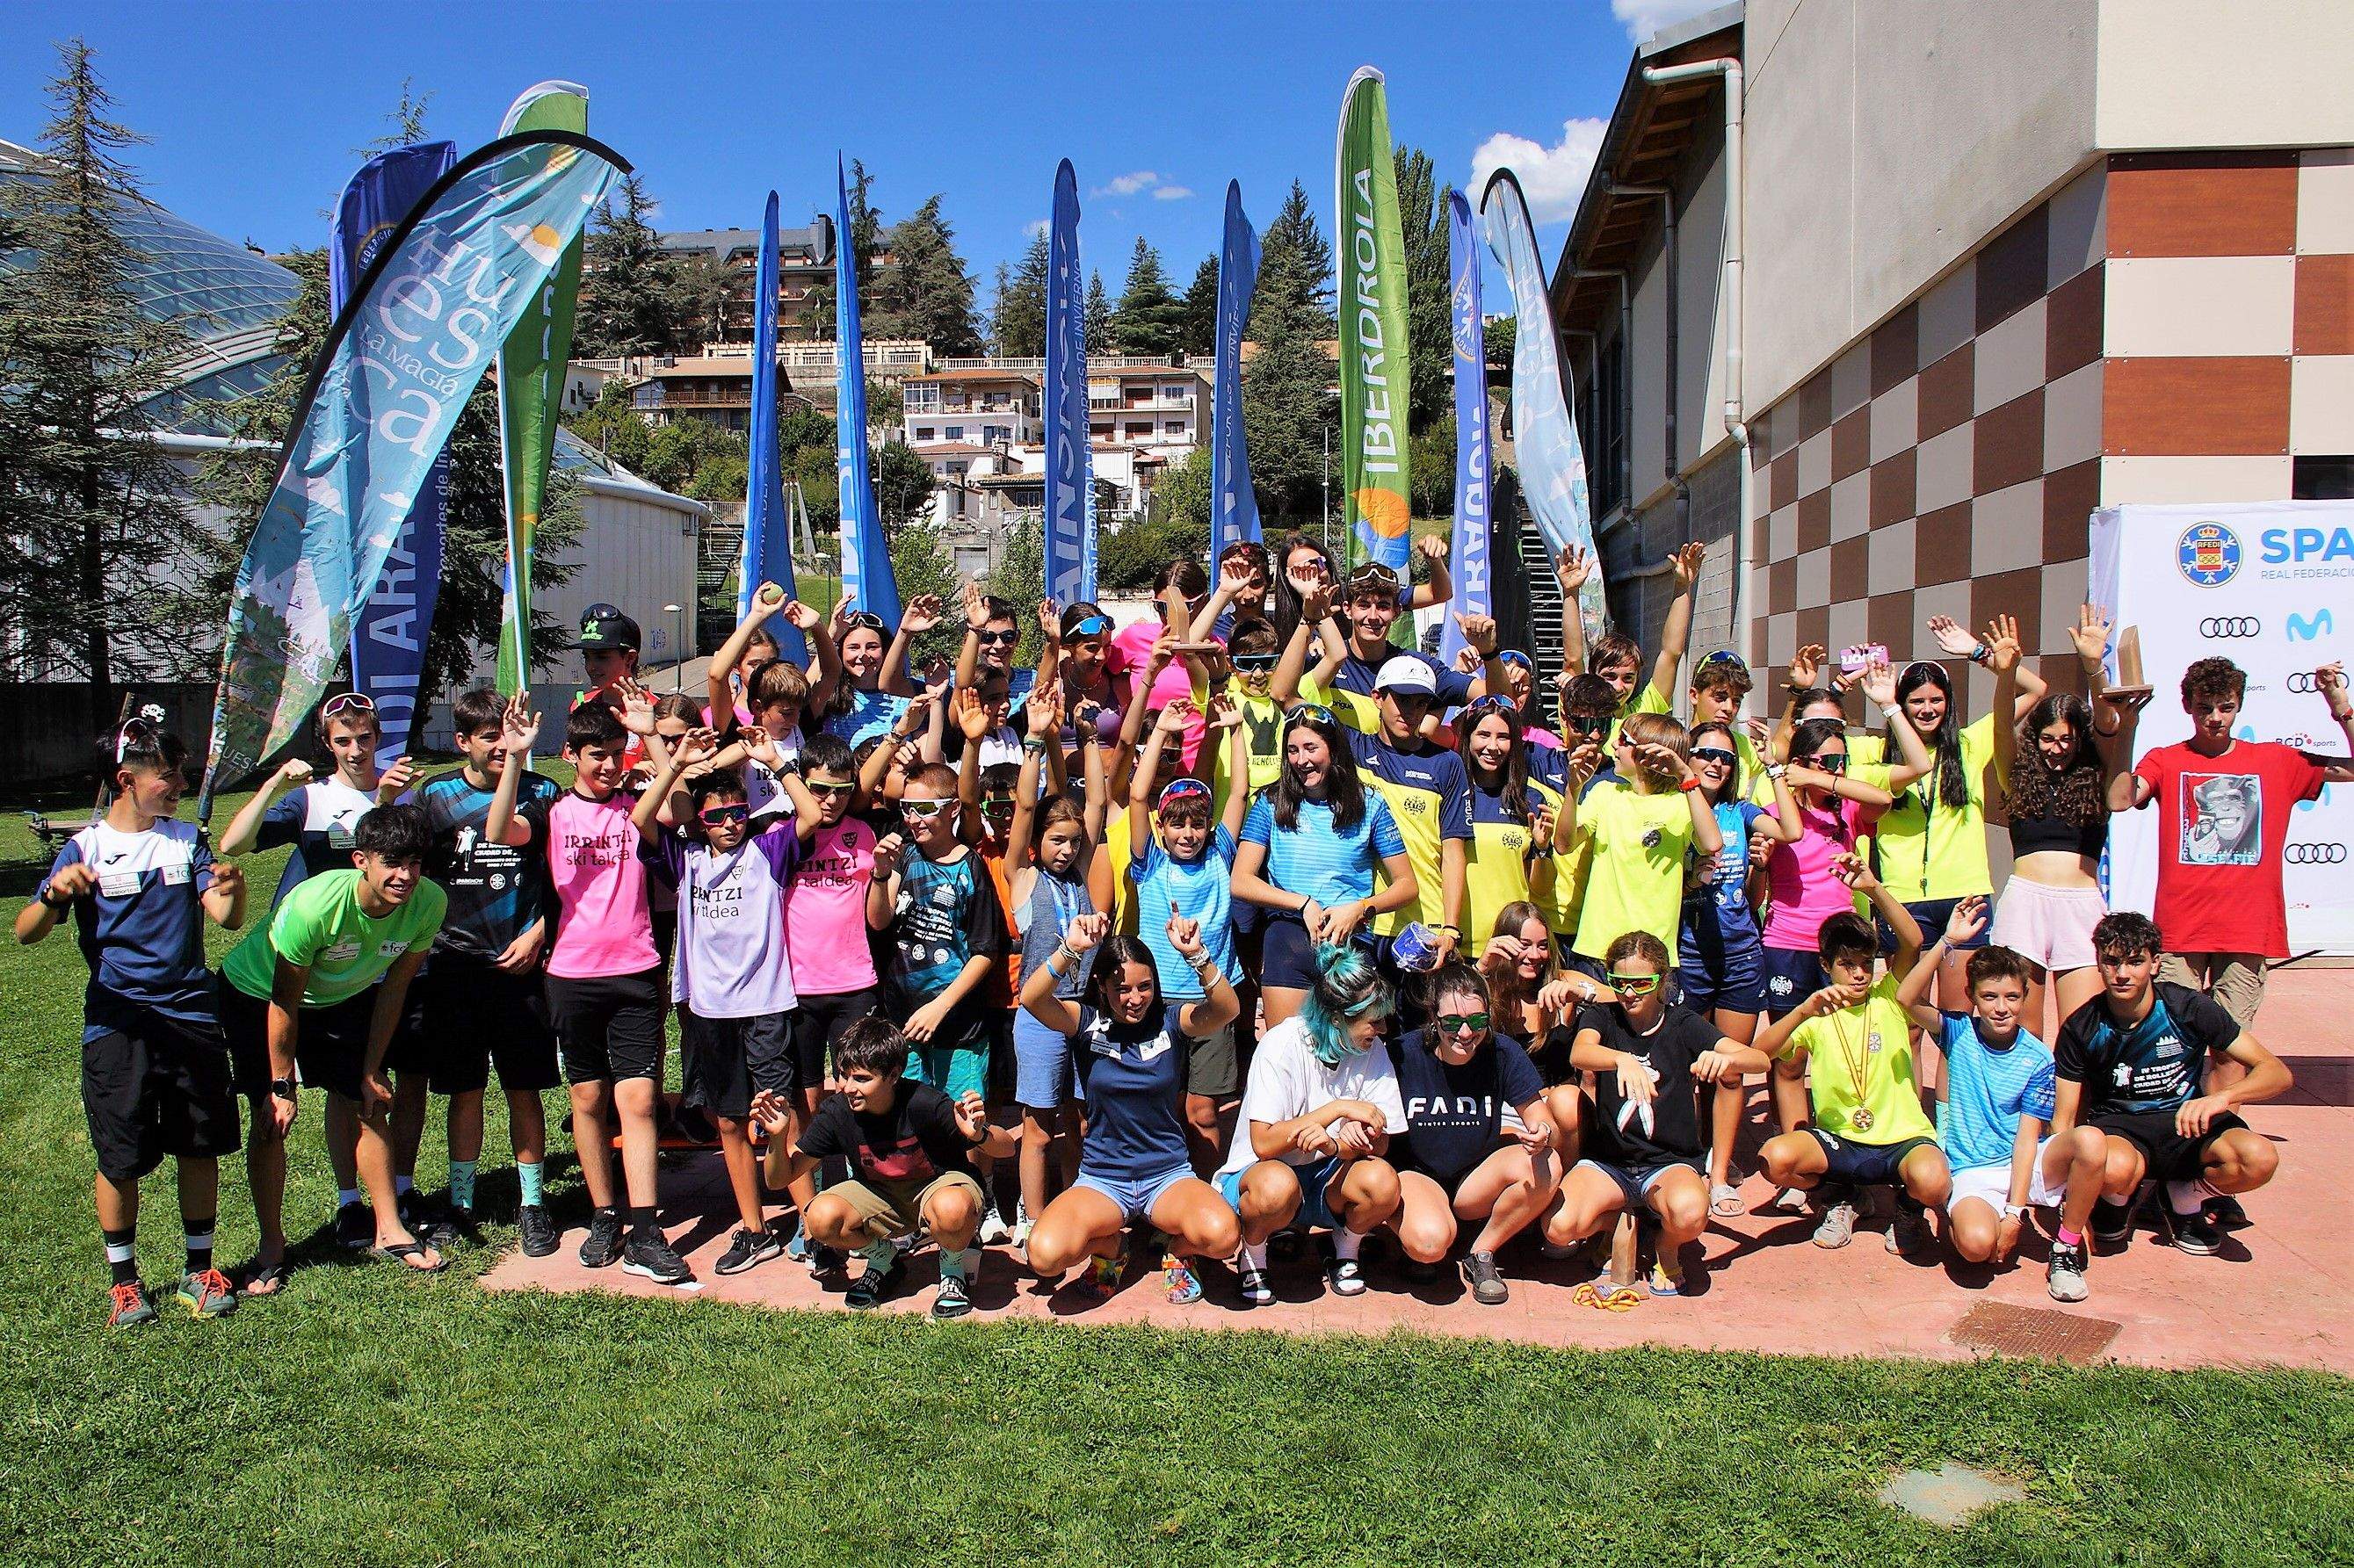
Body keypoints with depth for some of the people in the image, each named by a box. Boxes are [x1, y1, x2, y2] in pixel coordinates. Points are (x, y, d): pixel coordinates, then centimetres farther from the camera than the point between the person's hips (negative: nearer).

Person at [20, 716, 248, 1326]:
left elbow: (227, 918, -1)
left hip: (191, 1015, 2)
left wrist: (233, 890, -25)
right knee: (121, 1157, 2)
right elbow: (26, 933, -8)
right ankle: (123, 1280, 20)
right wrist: (54, 894, -29)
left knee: (200, 1148, 7)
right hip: (118, 1023, -2)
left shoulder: (187, 840, 8)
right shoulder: (85, 848, 0)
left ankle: (199, 1268, 22)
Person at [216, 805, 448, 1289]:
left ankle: (389, 1230, 16)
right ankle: (271, 1247, 9)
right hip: (257, 994, -4)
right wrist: (281, 1086, -17)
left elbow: (393, 989, -11)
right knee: (270, 1120, -7)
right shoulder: (314, 905, -39)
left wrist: (372, 1071, -5)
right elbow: (284, 1004, -26)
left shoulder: (429, 903, -26)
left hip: (343, 996, 4)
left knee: (371, 1107, 2)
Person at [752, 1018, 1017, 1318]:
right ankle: (882, 1259, 7)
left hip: (939, 1184, -3)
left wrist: (979, 1135, -46)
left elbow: (1007, 1147, -23)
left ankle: (952, 1270, -2)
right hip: (878, 1194, 4)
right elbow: (780, 1179, -11)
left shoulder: (924, 1104, -29)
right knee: (822, 1218, -26)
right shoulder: (836, 1112, -18)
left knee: (952, 1210, -39)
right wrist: (777, 1137, -31)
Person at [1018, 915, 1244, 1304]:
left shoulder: (1172, 1021, -3)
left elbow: (1227, 1010, -23)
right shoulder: (1086, 1023, -4)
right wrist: (1070, 949, -40)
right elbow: (1032, 1000, -24)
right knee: (1045, 1254, -27)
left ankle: (1178, 1252, 8)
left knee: (1222, 1235, -31)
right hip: (1102, 1179, 1)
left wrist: (1196, 955, -39)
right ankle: (1112, 1246, 10)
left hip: (1169, 1174, 0)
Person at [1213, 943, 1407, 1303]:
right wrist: (1339, 1108, -29)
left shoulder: (1373, 1051, -7)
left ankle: (1345, 1256, 4)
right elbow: (1264, 1143, -25)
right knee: (1278, 1185, -39)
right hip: (1257, 1172, -4)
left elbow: (1379, 1143, -8)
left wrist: (1336, 1145, -30)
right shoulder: (1281, 1044, -20)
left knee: (1382, 1180, -29)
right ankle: (1252, 1258, -4)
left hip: (1327, 1179, 4)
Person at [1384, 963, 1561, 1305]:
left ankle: (1482, 1254, -3)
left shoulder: (1503, 1053, -11)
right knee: (1430, 1242, -35)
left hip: (1475, 1181, 4)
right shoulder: (1405, 1053, -18)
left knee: (1547, 1167, -25)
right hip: (1414, 1175, -3)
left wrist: (1542, 1136, -34)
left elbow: (1541, 1121, -9)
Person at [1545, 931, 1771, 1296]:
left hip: (1670, 1162, -1)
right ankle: (1620, 1217, 8)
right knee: (1558, 1228, -26)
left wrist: (1726, 1059, -36)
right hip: (1608, 1159, 1)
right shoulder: (1601, 1016, 2)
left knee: (1689, 1215, -36)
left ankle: (1667, 1248, 2)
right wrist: (1623, 1060, -46)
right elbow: (1579, 1053, -23)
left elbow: (1762, 1060, -11)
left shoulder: (1683, 1025, 0)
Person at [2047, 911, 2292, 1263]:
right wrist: (2072, 1188, -23)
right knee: (2116, 1168, -39)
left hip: (2183, 1121, 2)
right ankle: (2115, 1200, 2)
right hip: (2117, 1127, -1)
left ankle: (2183, 1201, 3)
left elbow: (2279, 1073, -12)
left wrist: (2222, 1097, -33)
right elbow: (2063, 1119, -8)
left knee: (2260, 1158, -31)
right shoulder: (2080, 1029, -11)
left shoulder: (2190, 1008, -12)